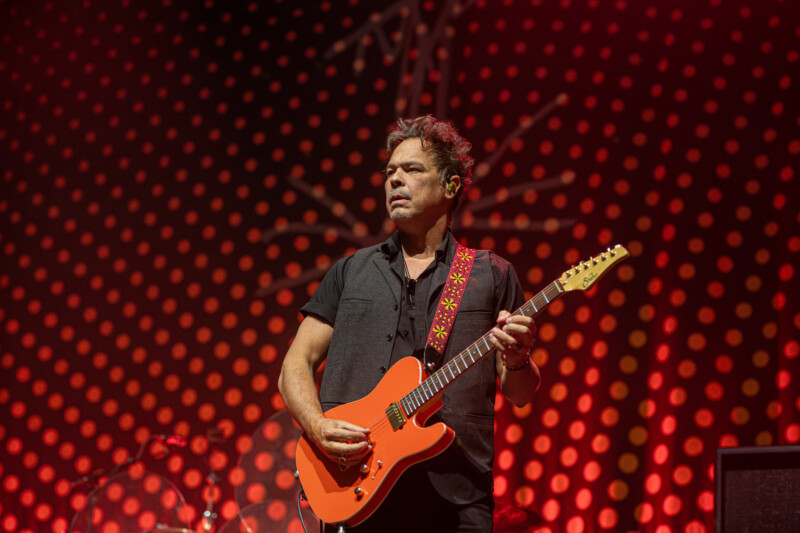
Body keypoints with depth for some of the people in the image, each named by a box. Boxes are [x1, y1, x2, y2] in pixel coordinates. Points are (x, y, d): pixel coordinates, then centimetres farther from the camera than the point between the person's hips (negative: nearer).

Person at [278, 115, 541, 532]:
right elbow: (295, 367, 12)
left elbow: (520, 395, 11)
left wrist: (517, 361, -12)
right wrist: (318, 427, -7)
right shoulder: (351, 272, 15)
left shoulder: (491, 275, 11)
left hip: (454, 497, -1)